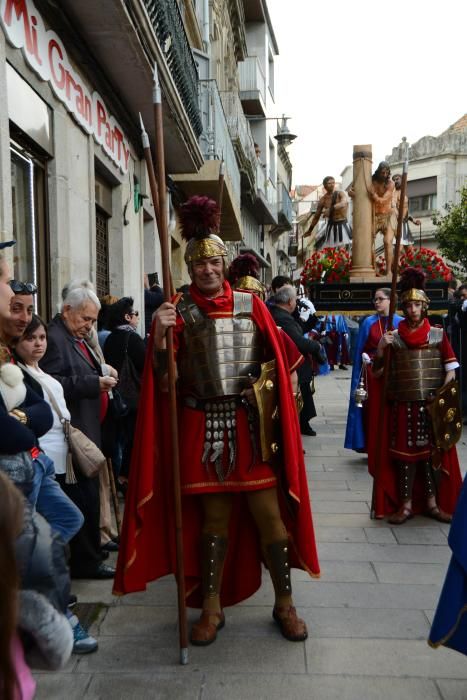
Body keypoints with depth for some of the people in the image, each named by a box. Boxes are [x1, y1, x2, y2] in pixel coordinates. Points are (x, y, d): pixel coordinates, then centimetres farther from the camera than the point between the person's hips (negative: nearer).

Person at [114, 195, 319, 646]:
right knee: (214, 516, 10)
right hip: (203, 427, 0)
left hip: (250, 424, 1)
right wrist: (159, 335, -22)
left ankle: (284, 604, 21)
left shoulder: (250, 305, 4)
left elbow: (277, 359, 9)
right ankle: (212, 607, 26)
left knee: (268, 512, 4)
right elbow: (164, 378, -7)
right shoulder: (179, 313, 1)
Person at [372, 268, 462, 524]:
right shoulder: (394, 337, 2)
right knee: (405, 453, 6)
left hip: (433, 406, 0)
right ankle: (406, 504, 16)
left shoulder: (438, 334, 2)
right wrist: (380, 348, -14)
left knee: (433, 453, 7)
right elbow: (377, 371, 2)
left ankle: (432, 503, 21)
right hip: (403, 405, 0)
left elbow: (451, 369, 3)